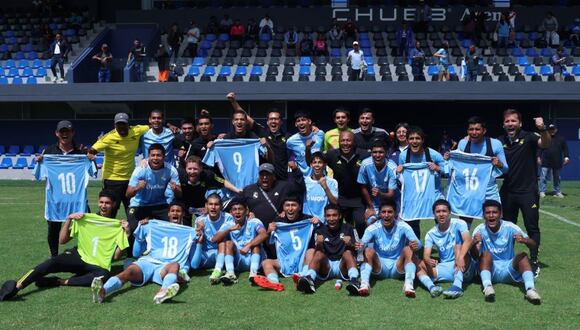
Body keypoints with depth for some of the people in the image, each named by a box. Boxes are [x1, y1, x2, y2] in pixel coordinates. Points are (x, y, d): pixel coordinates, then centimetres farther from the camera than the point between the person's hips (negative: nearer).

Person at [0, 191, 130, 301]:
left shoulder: (117, 226, 5)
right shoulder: (84, 219, 8)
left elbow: (116, 256, -3)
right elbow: (62, 241, 4)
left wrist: (125, 233, -12)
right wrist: (69, 219, -8)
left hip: (98, 265, -1)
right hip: (78, 256, 1)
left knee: (104, 275, -37)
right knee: (54, 261, -32)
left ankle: (60, 282, -32)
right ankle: (17, 286, -39)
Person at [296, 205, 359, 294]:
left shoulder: (347, 228, 9)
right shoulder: (321, 230, 10)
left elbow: (354, 251, 0)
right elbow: (316, 254, -1)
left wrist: (350, 244, -23)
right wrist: (319, 244, -24)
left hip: (343, 267, -1)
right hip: (326, 267, 1)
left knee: (348, 253, -28)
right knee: (319, 253, -26)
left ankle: (354, 280, -51)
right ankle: (309, 279, -50)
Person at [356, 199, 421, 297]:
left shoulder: (403, 227, -10)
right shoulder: (373, 228, -10)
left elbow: (417, 243, -23)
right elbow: (363, 243, -25)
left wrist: (416, 245, -49)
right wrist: (360, 246, -51)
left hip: (398, 268, 0)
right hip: (379, 268, 0)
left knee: (408, 249, -26)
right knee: (369, 250, -26)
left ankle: (408, 284, -37)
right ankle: (364, 284, -40)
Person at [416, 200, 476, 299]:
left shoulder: (459, 224, -8)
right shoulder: (431, 234, 2)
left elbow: (468, 240, -27)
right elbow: (426, 255, -9)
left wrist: (460, 257, -46)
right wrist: (429, 261, -35)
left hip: (465, 268, -3)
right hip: (445, 268, 3)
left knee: (458, 246, -30)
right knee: (419, 264, -15)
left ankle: (458, 286, -46)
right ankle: (431, 287, -44)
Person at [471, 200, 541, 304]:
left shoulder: (510, 227, -8)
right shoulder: (480, 230, -7)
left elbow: (533, 246, -15)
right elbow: (474, 256, -19)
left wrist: (524, 240, -39)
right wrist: (474, 244, -42)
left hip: (509, 271, 0)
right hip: (489, 270, 0)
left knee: (522, 255, -26)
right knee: (486, 254, -28)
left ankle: (530, 289, -42)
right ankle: (487, 287, -43)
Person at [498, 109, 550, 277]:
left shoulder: (528, 137, -9)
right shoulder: (500, 142, 1)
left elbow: (546, 143, -26)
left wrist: (543, 129, -45)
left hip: (528, 191, -4)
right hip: (508, 191, 4)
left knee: (532, 228, 1)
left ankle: (534, 262, 9)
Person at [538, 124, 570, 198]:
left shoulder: (561, 138, 7)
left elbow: (565, 148, 5)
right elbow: (540, 148, 6)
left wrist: (566, 157, -6)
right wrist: (539, 157, 0)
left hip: (557, 163, 1)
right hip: (546, 162, -1)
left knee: (557, 178, 10)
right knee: (543, 177, -6)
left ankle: (557, 192, 17)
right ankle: (542, 192, -1)